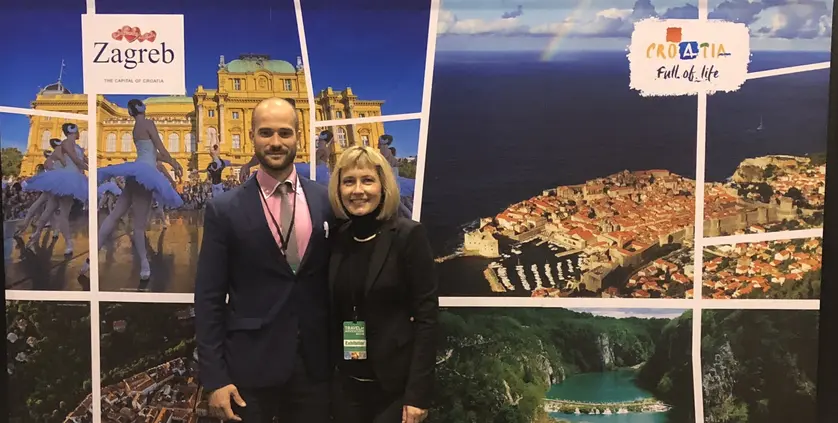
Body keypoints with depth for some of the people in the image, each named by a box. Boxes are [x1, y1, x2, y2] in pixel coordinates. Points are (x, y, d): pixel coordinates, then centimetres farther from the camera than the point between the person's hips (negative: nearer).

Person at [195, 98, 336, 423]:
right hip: (249, 368, -2)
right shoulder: (224, 209, -5)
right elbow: (209, 298, -4)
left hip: (315, 365, 2)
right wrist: (215, 378, -8)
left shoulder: (327, 202, 0)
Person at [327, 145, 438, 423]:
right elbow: (336, 314, 8)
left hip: (396, 384, -4)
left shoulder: (409, 235, -11)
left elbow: (426, 317, -13)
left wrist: (418, 393, -16)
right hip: (347, 383, 5)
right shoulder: (338, 239, 3)